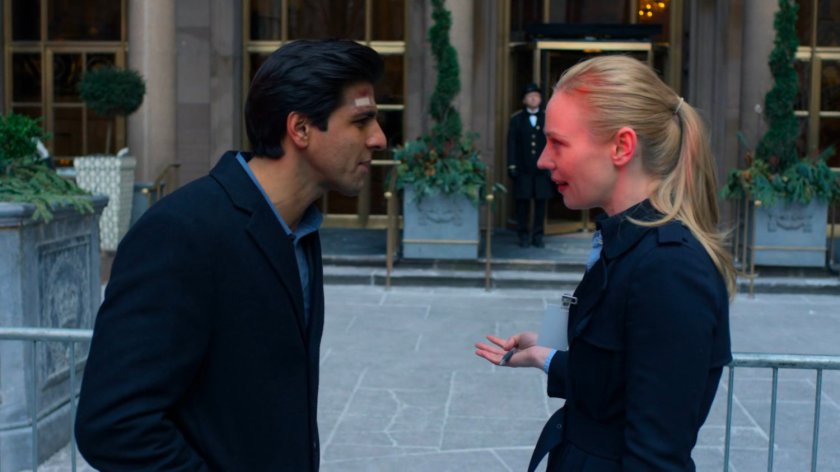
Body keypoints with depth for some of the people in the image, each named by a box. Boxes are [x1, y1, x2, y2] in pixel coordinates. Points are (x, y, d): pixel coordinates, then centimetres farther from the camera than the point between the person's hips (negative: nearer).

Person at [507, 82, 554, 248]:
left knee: (541, 202, 3)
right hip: (523, 169, -1)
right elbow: (512, 144, 4)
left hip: (542, 169, 1)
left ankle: (538, 235, 11)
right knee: (522, 202, 1)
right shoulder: (516, 119, 7)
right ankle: (523, 235, 10)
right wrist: (512, 166, -4)